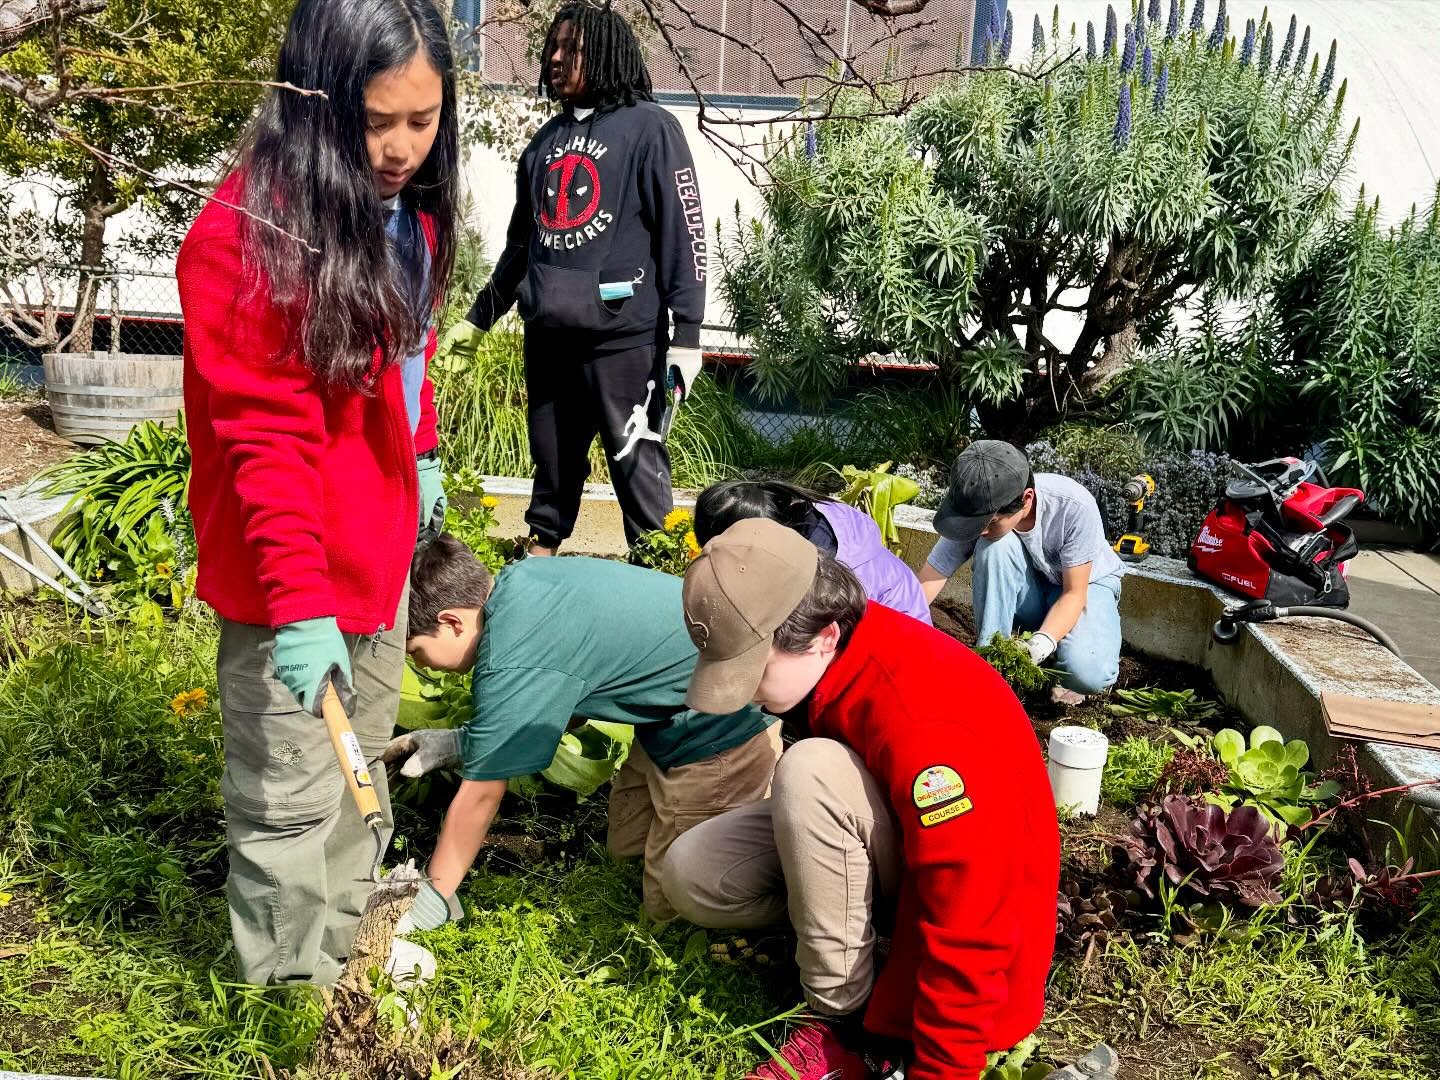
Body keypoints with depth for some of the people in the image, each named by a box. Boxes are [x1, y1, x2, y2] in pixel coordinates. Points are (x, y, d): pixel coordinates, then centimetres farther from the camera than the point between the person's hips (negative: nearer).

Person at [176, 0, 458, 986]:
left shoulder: (408, 207, 2)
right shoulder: (249, 234, -23)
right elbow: (264, 436, -26)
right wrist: (299, 599, -29)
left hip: (380, 541, 9)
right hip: (290, 572, -8)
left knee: (363, 757, 25)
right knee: (293, 791, 6)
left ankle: (350, 935, 48)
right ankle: (293, 985, 29)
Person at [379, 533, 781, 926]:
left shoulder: (511, 667, -27)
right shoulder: (518, 579, -2)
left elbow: (480, 794, -16)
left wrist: (434, 897, -4)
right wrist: (459, 741, 8)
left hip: (724, 729, -9)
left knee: (668, 902, 2)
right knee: (625, 846, 21)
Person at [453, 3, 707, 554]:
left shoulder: (649, 128, -1)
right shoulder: (546, 140, 18)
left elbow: (683, 232, -7)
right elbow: (520, 240, 25)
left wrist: (687, 333, -13)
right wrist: (479, 316, 27)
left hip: (622, 334, -6)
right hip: (546, 333, 6)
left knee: (635, 459, -3)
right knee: (552, 458, 13)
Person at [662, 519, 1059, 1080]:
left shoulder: (926, 726, -36)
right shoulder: (839, 654, -10)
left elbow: (970, 928, -32)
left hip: (957, 883, -7)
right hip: (885, 843, 7)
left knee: (808, 772, -34)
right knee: (691, 873, -8)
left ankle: (852, 1024, -20)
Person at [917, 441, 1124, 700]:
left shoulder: (1075, 506, -33)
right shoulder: (978, 513, -26)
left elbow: (1074, 593, -24)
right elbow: (925, 587, -25)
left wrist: (1041, 644, -40)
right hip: (1027, 591, 2)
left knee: (1088, 673, -34)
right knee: (996, 546, -33)